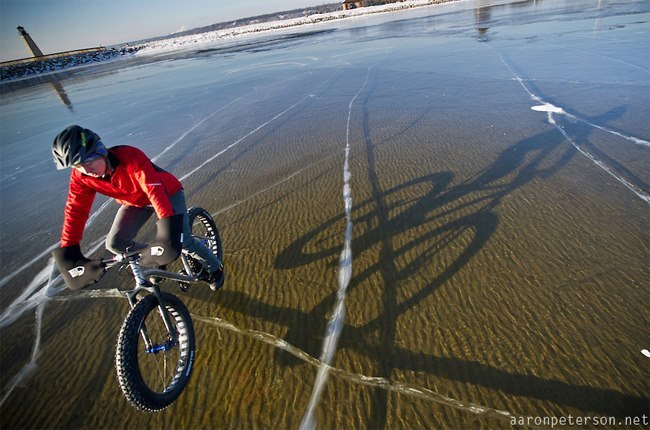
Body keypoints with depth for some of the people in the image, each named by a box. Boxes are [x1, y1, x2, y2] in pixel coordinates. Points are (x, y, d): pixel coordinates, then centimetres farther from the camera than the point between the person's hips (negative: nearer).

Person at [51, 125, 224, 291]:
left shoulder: (130, 156, -36)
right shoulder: (80, 176, -18)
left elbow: (155, 191, -44)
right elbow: (75, 211, -13)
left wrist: (168, 228, -53)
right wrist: (68, 251, -18)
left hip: (166, 192, -5)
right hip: (134, 201, 6)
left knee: (183, 241, -13)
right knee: (115, 243, -7)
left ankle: (214, 268, 15)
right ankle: (155, 262, 20)